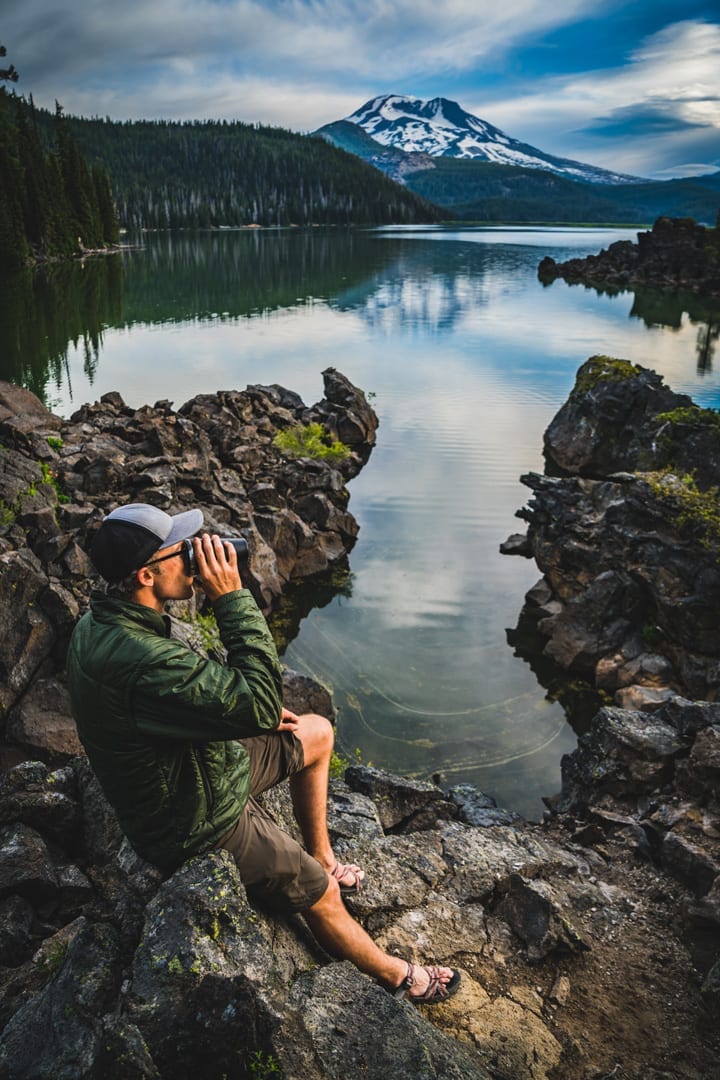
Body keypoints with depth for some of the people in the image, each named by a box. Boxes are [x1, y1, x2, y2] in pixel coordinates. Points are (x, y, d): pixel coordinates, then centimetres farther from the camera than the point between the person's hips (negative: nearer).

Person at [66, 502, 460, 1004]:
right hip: (199, 825, -9)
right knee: (320, 894, 10)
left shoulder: (100, 623, -7)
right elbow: (261, 703, -36)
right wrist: (232, 597, -33)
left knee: (319, 733, 17)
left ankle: (322, 857, 34)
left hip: (197, 769, 9)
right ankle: (395, 974, 37)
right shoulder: (140, 660, -40)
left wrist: (251, 708, 1)